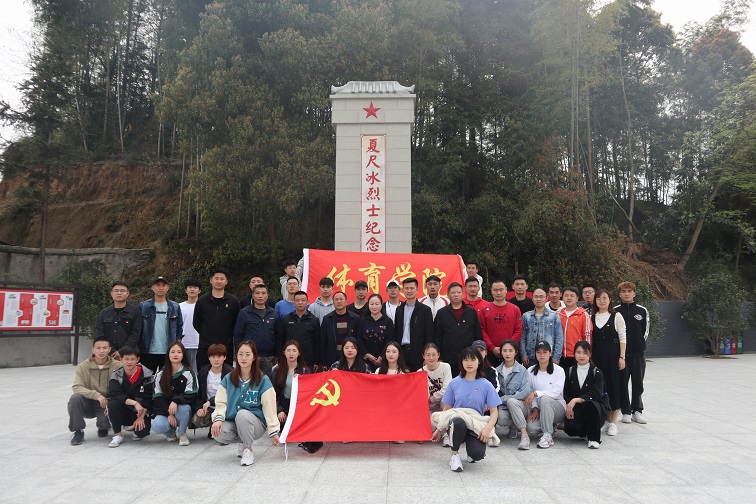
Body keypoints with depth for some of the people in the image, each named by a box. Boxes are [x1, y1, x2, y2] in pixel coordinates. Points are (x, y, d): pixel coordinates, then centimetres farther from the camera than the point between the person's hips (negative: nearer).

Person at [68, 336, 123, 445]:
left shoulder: (117, 366, -10)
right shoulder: (83, 366, -7)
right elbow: (76, 387, -18)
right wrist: (96, 395, -31)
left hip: (107, 404, -1)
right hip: (88, 403, 1)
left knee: (106, 420, -29)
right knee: (75, 398, -28)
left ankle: (103, 427, 14)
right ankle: (77, 431, -7)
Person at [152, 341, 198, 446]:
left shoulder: (189, 373, -3)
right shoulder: (160, 374, 5)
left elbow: (191, 395, -11)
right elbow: (157, 397, -1)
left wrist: (175, 401, -29)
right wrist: (169, 414, -14)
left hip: (182, 410, -1)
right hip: (165, 411, 2)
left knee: (184, 407, -36)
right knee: (157, 426, -29)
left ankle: (182, 434, -6)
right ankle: (171, 432, 10)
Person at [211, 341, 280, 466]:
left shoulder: (263, 380, -5)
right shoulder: (228, 379, 5)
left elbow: (269, 406, -6)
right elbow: (221, 403, 0)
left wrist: (273, 432, -8)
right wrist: (218, 419, -21)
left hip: (256, 424, -3)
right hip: (233, 423, 3)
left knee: (242, 414, -35)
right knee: (218, 433, -29)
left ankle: (248, 450, -11)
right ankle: (243, 442, 5)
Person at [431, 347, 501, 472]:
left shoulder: (486, 385, 1)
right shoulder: (454, 383, 5)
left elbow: (494, 411, 0)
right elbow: (447, 409, 11)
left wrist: (488, 429, -17)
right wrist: (439, 430, 8)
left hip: (476, 426, 0)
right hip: (456, 423, 0)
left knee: (477, 454, -30)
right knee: (458, 421, -38)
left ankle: (470, 444, 10)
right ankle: (455, 455, -11)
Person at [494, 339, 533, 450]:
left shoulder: (522, 370, -5)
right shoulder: (498, 370, 6)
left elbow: (525, 392, -14)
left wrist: (503, 399, -16)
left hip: (520, 405, -2)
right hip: (504, 406, 2)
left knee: (511, 401, -37)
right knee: (500, 419, -32)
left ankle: (524, 435, -30)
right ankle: (513, 426, 5)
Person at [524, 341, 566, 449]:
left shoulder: (558, 370, -4)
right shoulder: (530, 371, 5)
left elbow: (556, 392, -15)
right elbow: (529, 393, 1)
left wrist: (536, 393, -24)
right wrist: (535, 408, -14)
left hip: (557, 407, -2)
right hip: (539, 409, 2)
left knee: (545, 398, -36)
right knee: (531, 427, -28)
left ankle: (548, 436, -24)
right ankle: (550, 426, 7)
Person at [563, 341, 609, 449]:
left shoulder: (596, 372, -1)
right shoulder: (570, 371, 9)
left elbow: (596, 394, -16)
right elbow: (566, 393, 4)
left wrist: (576, 400, -27)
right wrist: (569, 406, -16)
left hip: (595, 408, -2)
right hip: (576, 409, 2)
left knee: (590, 404, -38)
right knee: (569, 427, -29)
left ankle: (594, 438, -15)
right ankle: (586, 431, 10)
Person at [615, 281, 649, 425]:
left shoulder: (642, 310, 4)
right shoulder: (615, 311, 0)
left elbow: (646, 329, 11)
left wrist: (640, 343, 5)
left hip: (638, 352, 1)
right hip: (620, 352, -1)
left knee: (638, 382, 6)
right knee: (622, 382, 3)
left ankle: (637, 410, 18)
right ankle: (626, 411, 13)